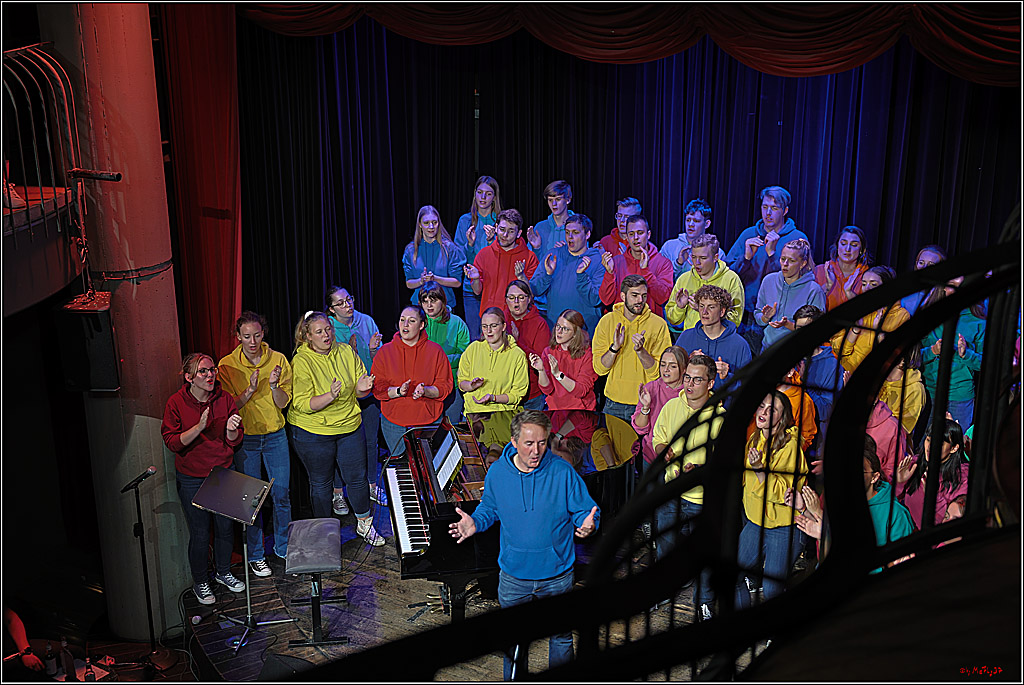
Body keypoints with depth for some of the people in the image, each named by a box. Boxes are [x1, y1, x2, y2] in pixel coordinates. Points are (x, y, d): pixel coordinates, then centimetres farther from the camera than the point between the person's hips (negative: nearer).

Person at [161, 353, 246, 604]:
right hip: (191, 479, -3)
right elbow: (172, 442, -14)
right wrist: (199, 427, -28)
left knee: (226, 526, 13)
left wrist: (231, 430, -23)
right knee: (200, 534, 5)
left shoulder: (224, 399, -4)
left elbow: (234, 441, 0)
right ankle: (200, 582, 29)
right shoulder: (176, 402, -11)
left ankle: (223, 572, 38)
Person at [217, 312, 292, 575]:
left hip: (275, 436, 2)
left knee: (281, 494, 8)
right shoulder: (227, 365, -6)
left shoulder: (278, 359, -2)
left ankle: (284, 547, 27)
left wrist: (274, 386, -22)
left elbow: (283, 402, -2)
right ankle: (255, 555, 22)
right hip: (245, 438, -2)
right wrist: (250, 390, -23)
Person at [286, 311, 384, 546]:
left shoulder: (346, 351, -2)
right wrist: (329, 396, -36)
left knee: (357, 477, 11)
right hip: (313, 433, -3)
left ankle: (364, 524, 32)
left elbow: (359, 390, 5)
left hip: (349, 426, 4)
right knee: (321, 483, 11)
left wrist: (361, 388, -19)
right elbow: (302, 404, -21)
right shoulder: (302, 362, -15)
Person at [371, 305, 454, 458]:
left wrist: (425, 391, -20)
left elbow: (445, 387, -1)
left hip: (429, 421, 0)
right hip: (394, 424, 1)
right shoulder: (385, 352, 1)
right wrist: (398, 391, -19)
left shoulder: (435, 351, 0)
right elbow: (377, 388, -1)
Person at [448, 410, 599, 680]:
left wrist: (588, 523, -31)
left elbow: (584, 510, -9)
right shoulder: (497, 472, -11)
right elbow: (489, 509, 6)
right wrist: (475, 523, -14)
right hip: (513, 577, 1)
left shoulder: (562, 472, -18)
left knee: (560, 636, 21)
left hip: (557, 576, -1)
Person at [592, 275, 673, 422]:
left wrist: (640, 350, -24)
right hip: (614, 404, 1)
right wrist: (615, 347, -21)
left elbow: (658, 372, -9)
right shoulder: (607, 321, -1)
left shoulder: (658, 324, -6)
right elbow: (600, 369, -4)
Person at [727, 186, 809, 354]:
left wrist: (772, 253, -15)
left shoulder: (798, 238, 2)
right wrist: (746, 257, -10)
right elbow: (727, 272, 7)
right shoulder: (748, 234, 11)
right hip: (747, 319, 3)